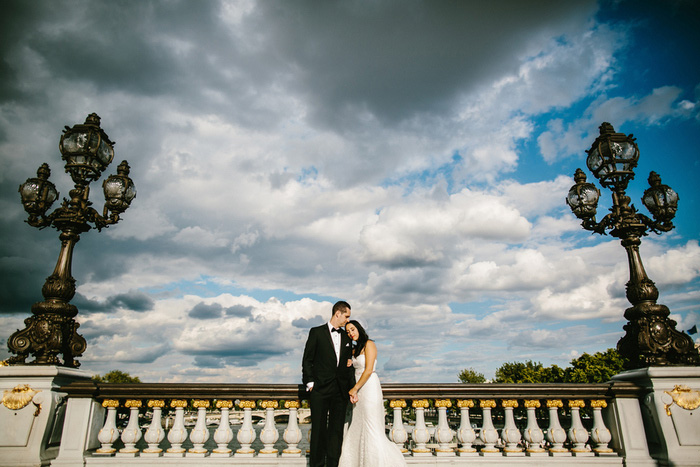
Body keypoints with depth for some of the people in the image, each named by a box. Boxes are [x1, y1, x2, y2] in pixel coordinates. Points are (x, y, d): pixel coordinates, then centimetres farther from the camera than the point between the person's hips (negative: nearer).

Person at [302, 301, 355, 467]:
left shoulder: (346, 337, 13)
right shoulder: (317, 332, 0)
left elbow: (349, 365, 14)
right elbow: (307, 360, -1)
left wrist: (352, 388, 6)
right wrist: (310, 383, -8)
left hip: (340, 391, 4)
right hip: (320, 391, -4)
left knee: (337, 430, 8)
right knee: (319, 430, 4)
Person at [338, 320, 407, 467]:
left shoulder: (369, 344, -10)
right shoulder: (355, 349, 15)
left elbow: (368, 370, -16)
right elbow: (355, 371, 14)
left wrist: (354, 389, -11)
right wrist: (352, 392, 0)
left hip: (370, 388, -8)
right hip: (359, 390, 8)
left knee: (372, 427, -6)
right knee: (357, 427, 12)